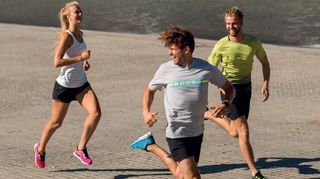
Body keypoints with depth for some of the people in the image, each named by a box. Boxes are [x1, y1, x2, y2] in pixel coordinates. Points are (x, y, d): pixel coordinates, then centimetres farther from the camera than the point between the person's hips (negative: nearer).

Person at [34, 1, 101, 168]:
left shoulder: (80, 34, 6)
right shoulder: (66, 36, -18)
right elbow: (57, 62, -27)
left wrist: (85, 62, 6)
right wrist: (80, 58, -28)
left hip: (81, 84, 6)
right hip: (64, 86, -6)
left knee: (95, 113, -16)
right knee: (56, 122, 8)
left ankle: (81, 148, -2)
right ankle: (40, 149, 34)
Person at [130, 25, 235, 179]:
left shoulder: (206, 69, -6)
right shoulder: (165, 69, -6)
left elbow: (229, 88, 8)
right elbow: (150, 90, 11)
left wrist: (225, 104, -14)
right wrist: (146, 112, -8)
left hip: (197, 132, 3)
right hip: (176, 134, -3)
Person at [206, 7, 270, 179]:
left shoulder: (253, 42, -8)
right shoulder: (221, 46, -16)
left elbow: (264, 62, 9)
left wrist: (266, 83, -3)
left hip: (245, 87, 5)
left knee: (235, 132, 15)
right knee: (243, 131, -14)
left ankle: (208, 114, 40)